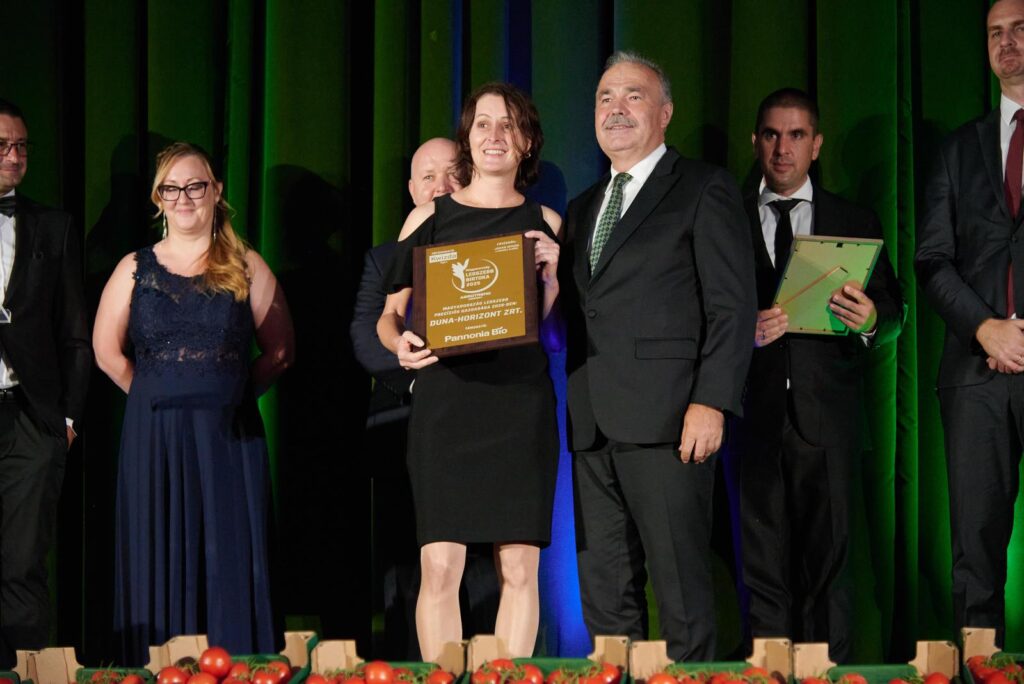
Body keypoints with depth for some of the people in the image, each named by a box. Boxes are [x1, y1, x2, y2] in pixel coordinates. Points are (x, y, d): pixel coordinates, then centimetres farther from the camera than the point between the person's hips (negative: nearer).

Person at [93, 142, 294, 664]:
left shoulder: (246, 269, 6)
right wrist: (155, 395, 5)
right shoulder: (135, 270, 7)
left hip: (228, 437, 0)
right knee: (158, 564, 2)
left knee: (230, 563, 0)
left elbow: (279, 351, 7)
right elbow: (108, 351, 10)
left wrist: (232, 393, 1)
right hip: (153, 439, 0)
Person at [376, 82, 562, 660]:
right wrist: (400, 342, -9)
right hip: (445, 399, -1)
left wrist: (551, 274, -3)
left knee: (520, 569, -2)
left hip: (521, 402, 1)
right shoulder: (430, 218, 9)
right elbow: (389, 313, 12)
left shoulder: (546, 224, 12)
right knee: (439, 568, -7)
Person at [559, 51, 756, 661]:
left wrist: (711, 402, -15)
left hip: (666, 423, -7)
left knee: (681, 588, -6)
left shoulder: (705, 191, 2)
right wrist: (574, 413, 7)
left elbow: (732, 304, -6)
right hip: (593, 427, 7)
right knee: (605, 594, 7)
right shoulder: (584, 208, 24)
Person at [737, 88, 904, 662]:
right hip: (757, 414, 0)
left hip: (828, 414, 0)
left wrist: (872, 320, -14)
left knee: (828, 558, -3)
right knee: (764, 564, 1)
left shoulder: (856, 223, 13)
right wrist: (744, 333, -16)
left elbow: (894, 314, 8)